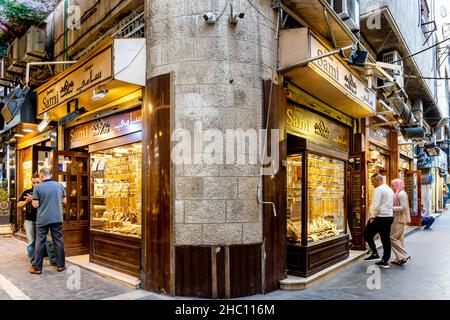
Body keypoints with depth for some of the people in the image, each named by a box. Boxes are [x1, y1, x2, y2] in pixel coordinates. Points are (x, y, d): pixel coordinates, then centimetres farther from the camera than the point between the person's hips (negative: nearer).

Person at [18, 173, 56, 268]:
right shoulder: (27, 192, 7)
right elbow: (19, 206, 10)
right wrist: (26, 201, -10)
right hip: (30, 221, 2)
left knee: (49, 240, -1)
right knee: (31, 242, 8)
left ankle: (53, 260, 8)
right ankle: (33, 262, 19)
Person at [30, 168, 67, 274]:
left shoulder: (38, 187, -9)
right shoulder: (60, 185, 0)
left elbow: (35, 205, -7)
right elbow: (64, 201, 10)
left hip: (42, 219, -2)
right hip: (57, 218, 2)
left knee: (40, 243, 8)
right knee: (58, 241, 9)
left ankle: (37, 268, 15)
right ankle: (61, 265, 17)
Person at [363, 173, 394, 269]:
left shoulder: (378, 189, -13)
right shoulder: (390, 190, 17)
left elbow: (376, 205, -20)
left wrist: (372, 217, -11)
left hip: (380, 217, -9)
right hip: (390, 217, 9)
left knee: (367, 234, 5)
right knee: (386, 239, 9)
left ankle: (374, 254, 1)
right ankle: (385, 261, 13)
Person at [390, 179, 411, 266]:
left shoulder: (402, 194, -14)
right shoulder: (398, 194, 15)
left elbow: (404, 207, -22)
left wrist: (391, 208, -21)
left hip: (399, 220, -10)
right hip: (398, 219, 10)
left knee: (392, 238, -9)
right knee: (399, 239, 11)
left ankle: (404, 256, -3)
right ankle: (400, 259, 17)